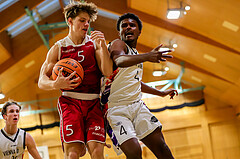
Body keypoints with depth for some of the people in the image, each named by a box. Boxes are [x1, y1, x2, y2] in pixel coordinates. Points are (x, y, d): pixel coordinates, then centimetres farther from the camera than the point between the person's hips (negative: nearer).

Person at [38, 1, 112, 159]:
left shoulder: (94, 43, 11)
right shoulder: (58, 48, 10)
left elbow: (108, 72, -2)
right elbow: (42, 81, 6)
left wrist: (103, 45, -14)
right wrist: (55, 84, -17)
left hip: (94, 102, 1)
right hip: (70, 101, -1)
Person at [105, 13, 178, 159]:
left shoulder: (136, 54, 21)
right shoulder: (118, 44, -4)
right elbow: (120, 60, -31)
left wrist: (161, 93, 42)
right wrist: (147, 56, -49)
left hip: (137, 105, 8)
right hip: (117, 109, -7)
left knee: (161, 147, -1)